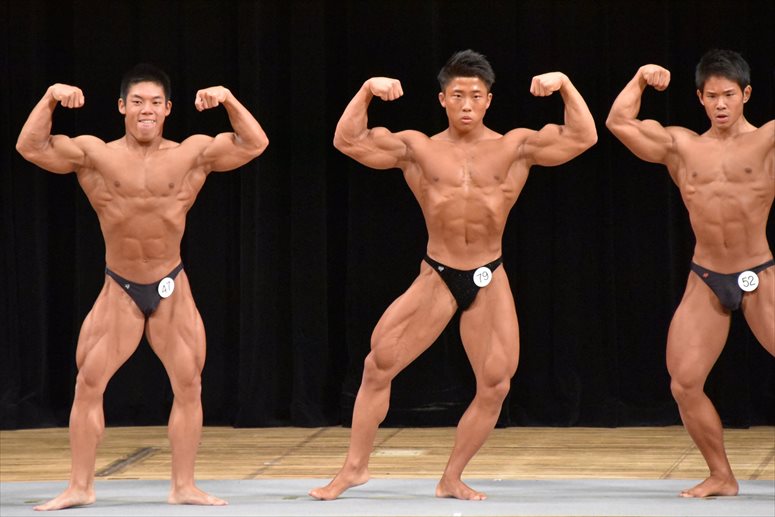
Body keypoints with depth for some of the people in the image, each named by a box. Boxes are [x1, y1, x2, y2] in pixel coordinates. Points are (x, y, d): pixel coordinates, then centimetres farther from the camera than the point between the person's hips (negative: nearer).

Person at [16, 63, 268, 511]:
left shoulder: (194, 154, -4)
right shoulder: (95, 155, -6)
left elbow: (254, 145, -9)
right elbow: (31, 148, -13)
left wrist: (229, 101, -21)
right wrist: (50, 99, -24)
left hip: (172, 289, 1)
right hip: (119, 290, -1)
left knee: (189, 386, 2)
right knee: (88, 384, -2)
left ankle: (184, 486, 12)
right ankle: (80, 487, 7)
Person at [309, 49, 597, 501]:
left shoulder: (514, 147, -1)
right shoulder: (417, 149, 0)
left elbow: (583, 138, -7)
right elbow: (348, 141, -6)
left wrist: (565, 86, -18)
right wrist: (367, 92, -17)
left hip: (490, 281, 1)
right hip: (436, 277, 0)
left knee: (495, 386, -2)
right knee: (379, 365, -7)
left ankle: (452, 479, 14)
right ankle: (355, 468, 5)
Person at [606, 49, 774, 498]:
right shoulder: (680, 146, 8)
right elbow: (619, 123, 5)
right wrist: (641, 81, 1)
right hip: (706, 282, 3)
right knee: (685, 382, -2)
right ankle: (722, 477, 12)